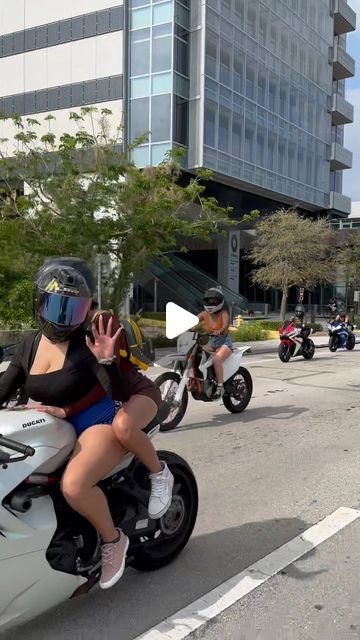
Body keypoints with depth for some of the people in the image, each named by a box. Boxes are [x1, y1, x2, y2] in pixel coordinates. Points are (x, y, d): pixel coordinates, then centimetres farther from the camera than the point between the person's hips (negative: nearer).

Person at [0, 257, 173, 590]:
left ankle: (112, 539, -3)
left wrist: (107, 360, -35)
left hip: (98, 424, -7)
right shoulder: (30, 344, 3)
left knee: (73, 485, -31)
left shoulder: (88, 341, -15)